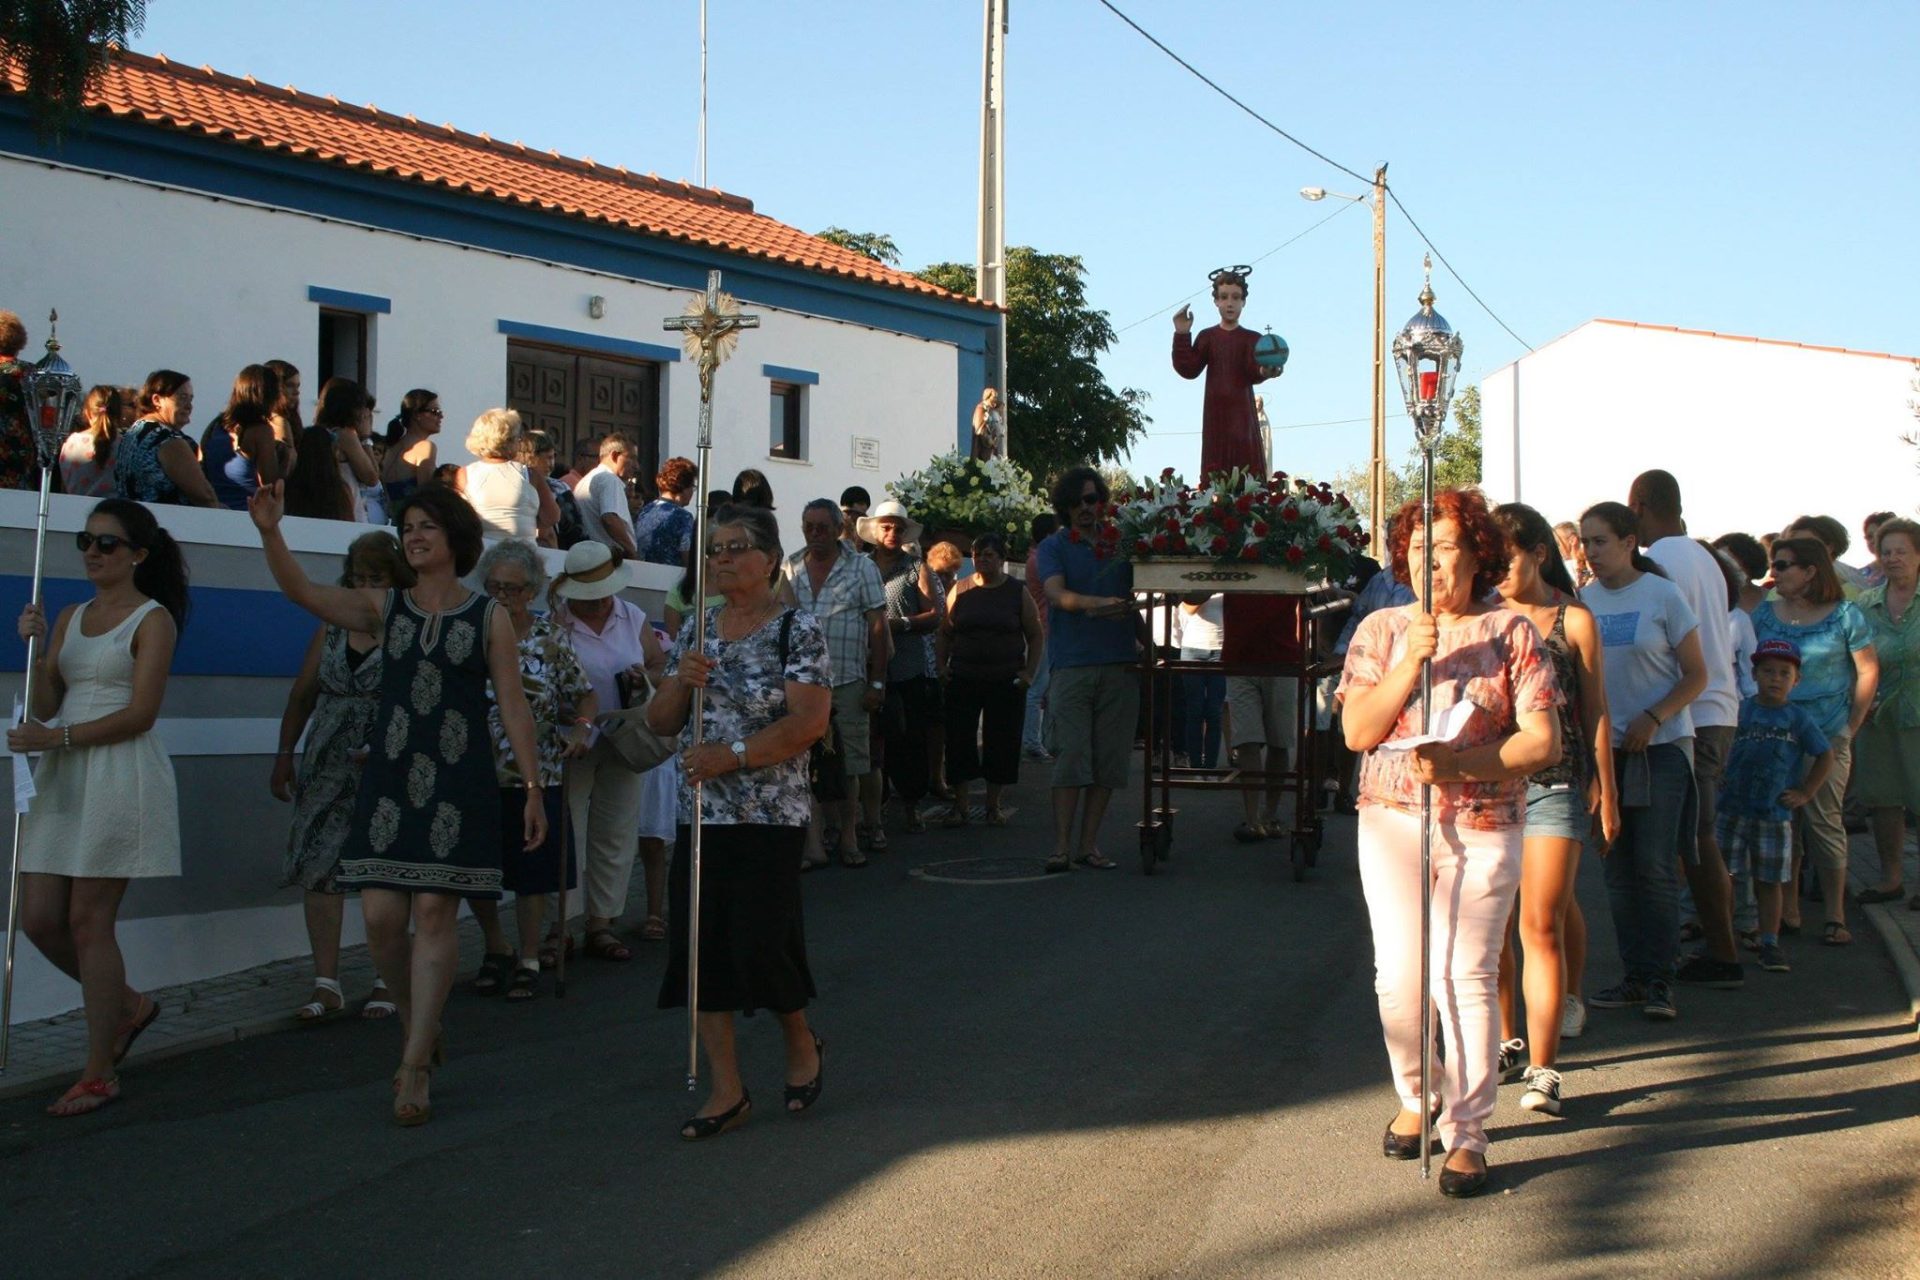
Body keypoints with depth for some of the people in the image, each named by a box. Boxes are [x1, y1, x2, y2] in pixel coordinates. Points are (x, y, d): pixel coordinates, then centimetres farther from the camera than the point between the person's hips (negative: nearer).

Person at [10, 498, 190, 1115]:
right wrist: (35, 647, -5)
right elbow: (45, 706, 10)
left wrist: (59, 737, -18)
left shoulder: (153, 619, -2)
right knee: (39, 919, 2)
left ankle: (99, 1074, 2)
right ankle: (128, 1005, 27)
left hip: (120, 778, -7)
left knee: (88, 921, -7)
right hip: (63, 781, 7)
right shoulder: (70, 618, 16)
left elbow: (140, 713, -12)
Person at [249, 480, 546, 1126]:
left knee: (435, 914, -6)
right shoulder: (384, 609, 9)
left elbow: (513, 707, 2)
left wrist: (532, 788, -2)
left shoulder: (489, 618, 3)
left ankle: (415, 1064, -1)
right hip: (390, 777, 3)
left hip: (458, 782, -2)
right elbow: (302, 591, -5)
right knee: (381, 917, -3)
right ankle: (421, 1029, 23)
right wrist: (269, 533, -22)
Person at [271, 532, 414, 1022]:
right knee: (318, 867, -1)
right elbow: (302, 695, 18)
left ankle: (387, 982, 12)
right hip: (328, 769, 5)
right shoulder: (333, 628, 13)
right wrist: (284, 756, 16)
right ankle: (327, 985, 3)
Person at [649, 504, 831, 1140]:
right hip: (700, 816, 6)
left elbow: (809, 721, -15)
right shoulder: (696, 630, 12)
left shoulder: (798, 630, -6)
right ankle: (727, 1091, 11)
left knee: (762, 944, -5)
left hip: (769, 821, -6)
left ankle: (802, 1043, 25)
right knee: (701, 946, 2)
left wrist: (734, 755, -21)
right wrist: (680, 682, -9)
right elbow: (659, 721, 11)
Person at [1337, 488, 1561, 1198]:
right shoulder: (1381, 630, 8)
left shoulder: (1511, 633, 2)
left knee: (1466, 979, -5)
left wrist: (1460, 764, -19)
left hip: (1483, 827, -2)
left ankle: (1466, 1134, 4)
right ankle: (1415, 1097, 28)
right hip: (1392, 821, 2)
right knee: (1399, 977, 4)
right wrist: (1412, 663, -13)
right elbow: (1357, 731, -1)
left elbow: (1544, 741, -5)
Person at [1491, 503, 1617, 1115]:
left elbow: (1596, 710, 4)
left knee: (1541, 925, -7)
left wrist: (1606, 791, 4)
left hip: (1556, 784, -3)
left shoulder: (1574, 620, 0)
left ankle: (1543, 1067, -5)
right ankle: (1507, 1041, 24)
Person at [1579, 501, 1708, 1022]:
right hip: (1603, 747, 4)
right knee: (1619, 868, 6)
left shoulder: (1662, 596, -5)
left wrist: (1652, 719, -16)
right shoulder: (1584, 599, 6)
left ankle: (1660, 979, 1)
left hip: (1660, 746, -4)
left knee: (1654, 866, -6)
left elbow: (1696, 675, -4)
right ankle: (1635, 975, 14)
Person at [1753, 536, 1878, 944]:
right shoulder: (1765, 614, 7)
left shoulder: (1844, 615, -2)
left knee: (1822, 819, -3)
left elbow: (1868, 671, 3)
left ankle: (1835, 916, 4)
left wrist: (1850, 727, 1)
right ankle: (1787, 913, 13)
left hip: (1826, 737, -3)